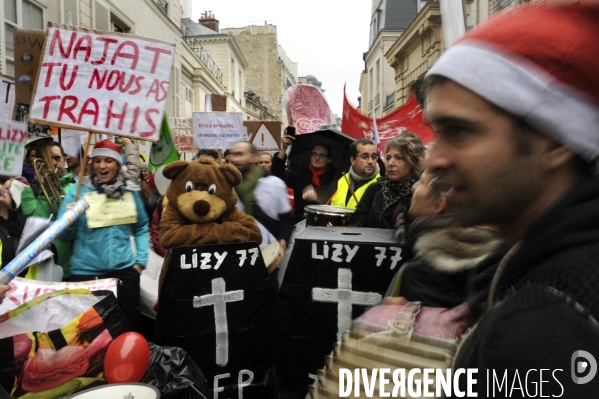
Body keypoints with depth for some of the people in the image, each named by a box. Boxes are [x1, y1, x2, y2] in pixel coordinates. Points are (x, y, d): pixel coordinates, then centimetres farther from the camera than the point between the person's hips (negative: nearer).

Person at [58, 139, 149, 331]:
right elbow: (64, 234, 0)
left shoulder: (130, 191, 4)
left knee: (129, 324, 12)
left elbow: (141, 228, 10)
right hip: (85, 271, -1)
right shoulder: (78, 189, -1)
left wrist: (140, 260, 1)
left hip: (124, 270, 2)